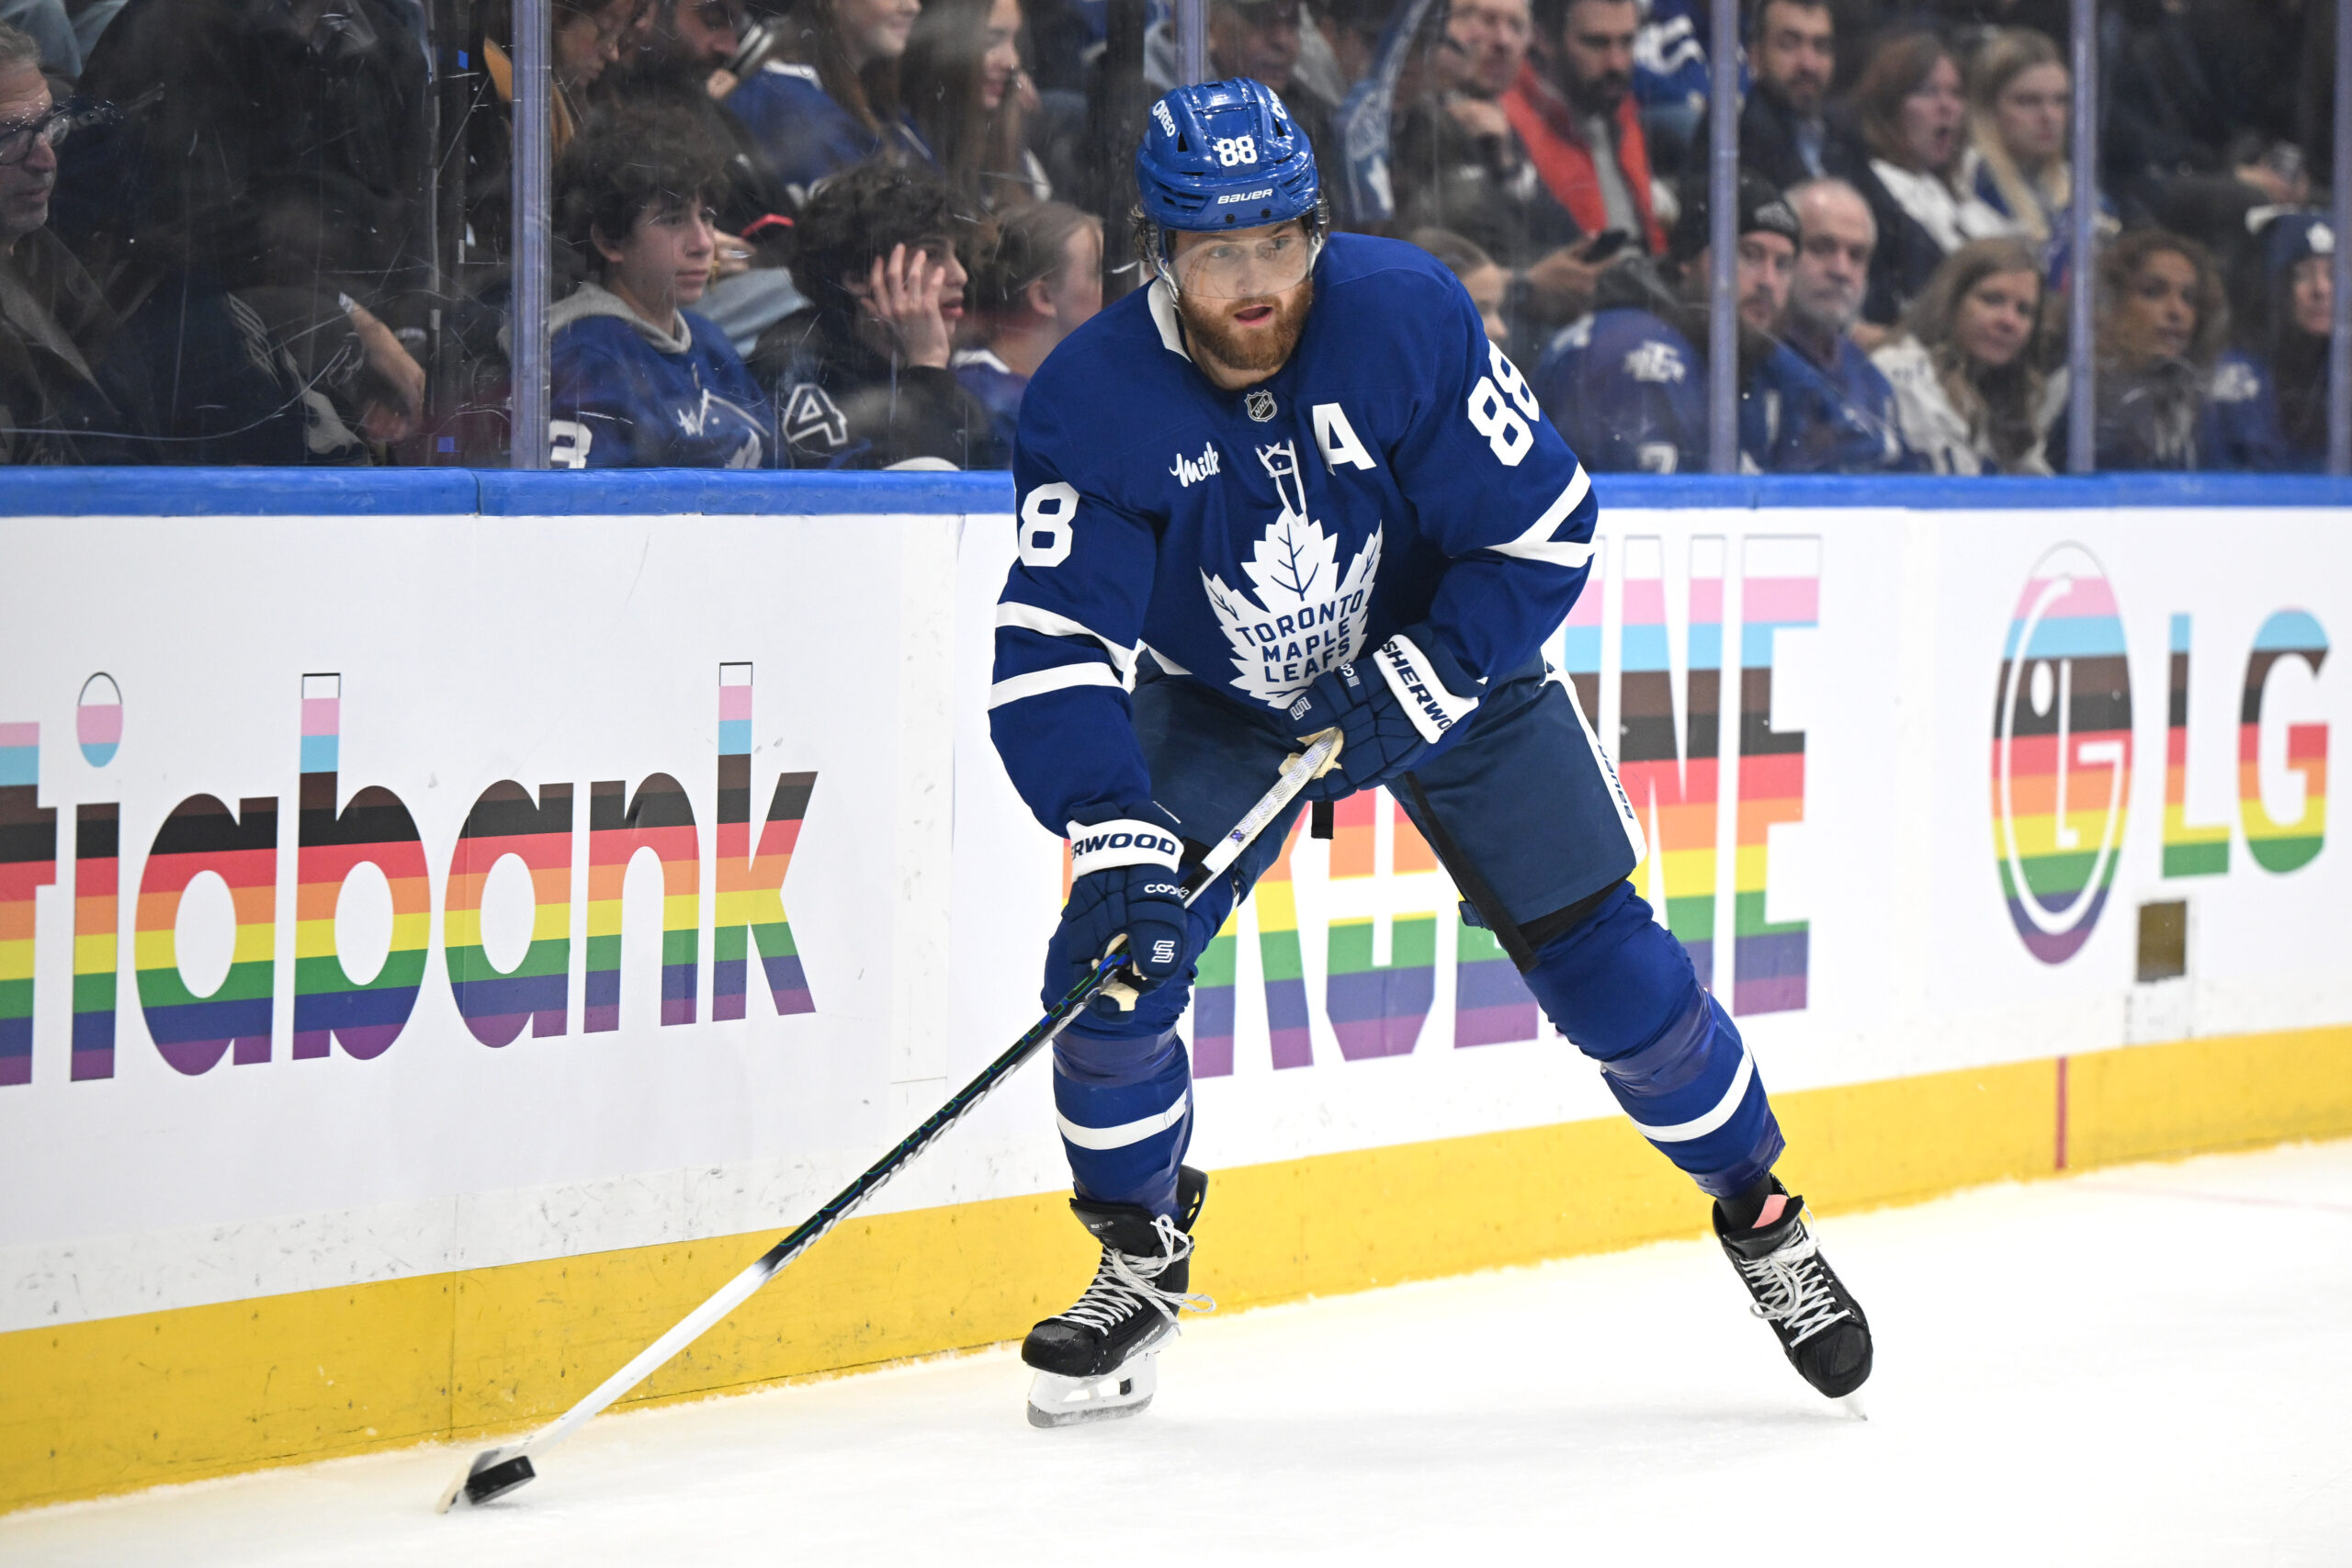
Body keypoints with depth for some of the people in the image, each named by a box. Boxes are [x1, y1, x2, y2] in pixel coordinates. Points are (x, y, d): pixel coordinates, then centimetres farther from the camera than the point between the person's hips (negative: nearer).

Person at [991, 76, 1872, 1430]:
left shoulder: (1410, 318, -27)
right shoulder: (1093, 402, -25)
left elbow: (1544, 529, -19)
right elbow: (1056, 650, -27)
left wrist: (1410, 688, -27)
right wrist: (1119, 839, -39)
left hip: (1450, 667, -1)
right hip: (1221, 705, 1)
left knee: (1607, 965, -5)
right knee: (1114, 961, -14)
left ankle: (1761, 1214, 18)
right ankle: (1142, 1262, 9)